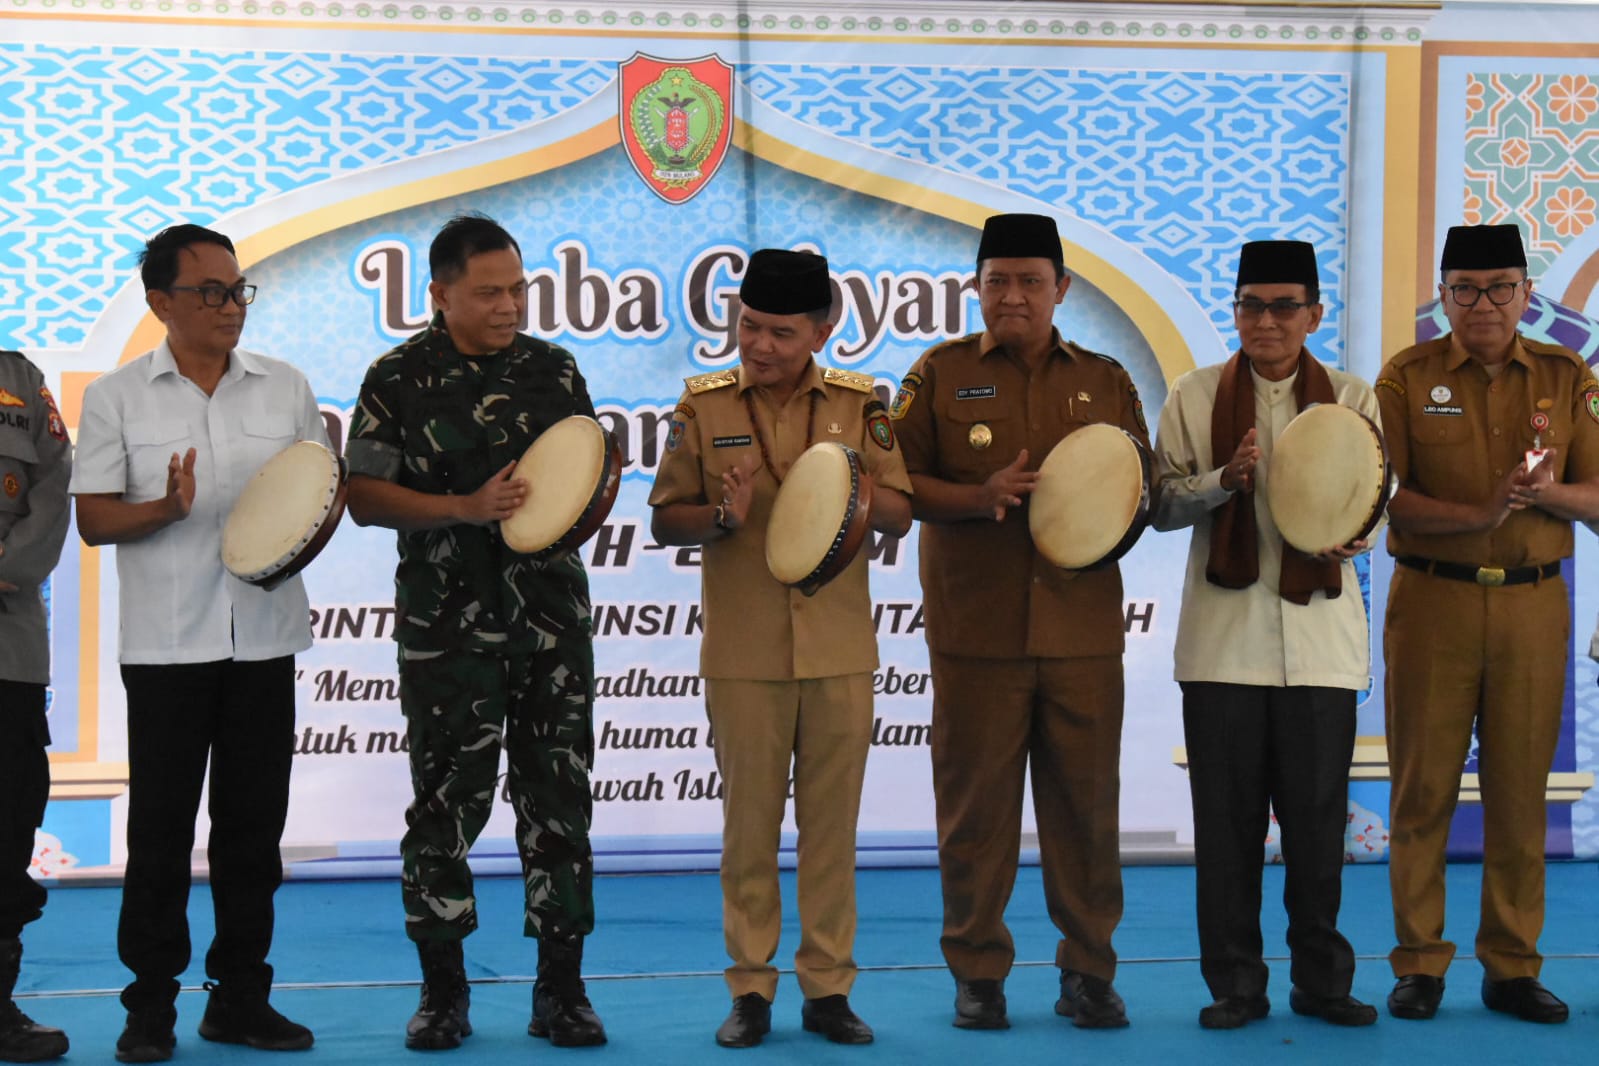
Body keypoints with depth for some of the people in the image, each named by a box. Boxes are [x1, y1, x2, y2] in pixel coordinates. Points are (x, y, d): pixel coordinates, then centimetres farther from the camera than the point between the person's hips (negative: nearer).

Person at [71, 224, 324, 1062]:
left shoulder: (286, 389, 8)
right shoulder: (117, 397, 1)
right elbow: (93, 520, -1)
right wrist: (167, 509, -19)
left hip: (263, 637, 3)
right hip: (167, 641, -2)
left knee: (254, 822, 7)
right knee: (161, 824, 1)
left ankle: (240, 999, 16)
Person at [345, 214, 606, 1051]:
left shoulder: (554, 370, 8)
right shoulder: (399, 380, -2)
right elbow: (364, 496, -5)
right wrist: (469, 509, -17)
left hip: (552, 620, 3)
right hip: (448, 629, -3)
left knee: (558, 800, 4)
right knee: (446, 803, 2)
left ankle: (559, 990, 12)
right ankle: (442, 993, 14)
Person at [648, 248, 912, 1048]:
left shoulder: (859, 404, 3)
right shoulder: (702, 406, 1)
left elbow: (899, 514, 5)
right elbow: (664, 519, 2)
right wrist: (723, 517, -18)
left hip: (839, 648, 1)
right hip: (743, 653, -1)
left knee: (832, 822, 5)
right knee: (748, 824, 4)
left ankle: (828, 987, 14)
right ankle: (750, 990, 13)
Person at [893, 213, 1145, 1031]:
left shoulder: (1106, 381, 12)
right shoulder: (940, 375, 5)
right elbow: (898, 482, 0)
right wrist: (978, 499, -16)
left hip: (1082, 626, 2)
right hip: (976, 629, -2)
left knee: (1086, 800, 4)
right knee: (975, 801, 2)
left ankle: (1088, 971, 15)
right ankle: (977, 973, 13)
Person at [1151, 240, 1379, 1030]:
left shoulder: (1352, 399, 7)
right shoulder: (1194, 396, 6)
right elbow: (1163, 505, 3)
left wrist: (1344, 536, -20)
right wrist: (1225, 480, -16)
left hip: (1319, 632, 0)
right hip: (1224, 633, 0)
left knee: (1317, 815, 3)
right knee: (1227, 817, 3)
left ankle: (1322, 980, 16)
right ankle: (1235, 984, 13)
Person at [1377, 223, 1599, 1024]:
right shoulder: (1407, 378, 2)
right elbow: (1383, 498, -6)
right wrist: (1477, 514, -20)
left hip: (1533, 605, 2)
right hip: (1432, 603, -1)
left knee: (1520, 791, 4)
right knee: (1424, 786, 0)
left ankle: (1513, 966, 12)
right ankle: (1419, 963, 8)